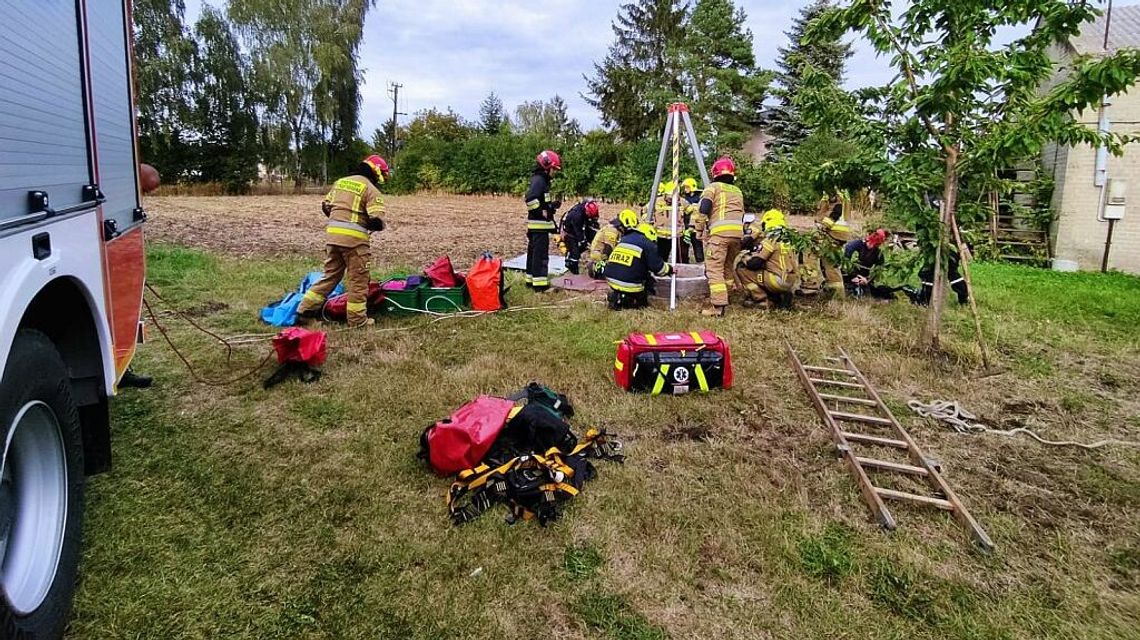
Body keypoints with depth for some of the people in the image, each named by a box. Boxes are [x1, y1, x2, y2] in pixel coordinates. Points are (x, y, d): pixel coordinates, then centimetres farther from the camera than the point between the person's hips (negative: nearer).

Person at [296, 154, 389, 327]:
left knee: (331, 274, 18)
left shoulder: (340, 182, 17)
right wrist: (377, 225, 8)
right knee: (358, 279, 5)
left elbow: (325, 207, 20)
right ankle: (357, 319, 10)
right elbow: (377, 221, -13)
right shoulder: (371, 189, -5)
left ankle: (306, 310, 19)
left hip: (332, 232, 7)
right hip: (354, 237, -7)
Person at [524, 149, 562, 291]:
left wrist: (552, 205, 10)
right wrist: (543, 212, -22)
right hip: (540, 224, -10)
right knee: (541, 254, -8)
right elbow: (530, 198, -28)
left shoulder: (542, 180, 17)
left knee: (534, 252, 15)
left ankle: (531, 279, 24)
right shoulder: (539, 180, -14)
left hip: (536, 225, 10)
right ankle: (540, 283, -7)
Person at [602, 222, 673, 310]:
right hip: (630, 285, -6)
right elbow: (658, 268, -3)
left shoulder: (623, 239, 18)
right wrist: (669, 269, 18)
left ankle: (617, 296, 6)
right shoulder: (648, 245, -4)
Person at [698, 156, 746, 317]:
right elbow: (741, 213, 23)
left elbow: (704, 209, -4)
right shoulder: (738, 191, 27)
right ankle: (723, 298, 27)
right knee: (728, 266, 19)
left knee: (714, 268, -8)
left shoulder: (713, 187, 9)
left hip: (720, 231, -6)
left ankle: (718, 305, -17)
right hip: (739, 231, 6)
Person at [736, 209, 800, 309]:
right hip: (790, 284, 9)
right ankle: (779, 297, 14)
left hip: (778, 281, -9)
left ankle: (760, 300, -4)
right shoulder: (786, 241, 15)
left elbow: (753, 263, -14)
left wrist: (743, 256, 6)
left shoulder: (769, 241, -10)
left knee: (742, 268, -6)